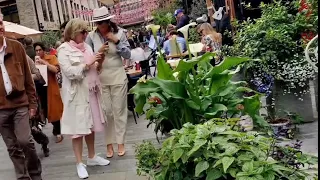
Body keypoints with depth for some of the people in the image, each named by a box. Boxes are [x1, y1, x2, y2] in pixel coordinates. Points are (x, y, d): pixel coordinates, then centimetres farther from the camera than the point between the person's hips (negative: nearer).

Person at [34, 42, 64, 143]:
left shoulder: (51, 58, 0)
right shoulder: (35, 60, 10)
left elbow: (56, 70, -15)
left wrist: (44, 62, -18)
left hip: (51, 88, -4)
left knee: (54, 110, -1)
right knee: (45, 111, 7)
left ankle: (58, 133, 11)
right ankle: (56, 129, 26)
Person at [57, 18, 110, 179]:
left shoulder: (86, 46, 11)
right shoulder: (64, 49, -7)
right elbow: (70, 72, -19)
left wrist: (98, 62, 0)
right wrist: (88, 64, -18)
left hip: (91, 92, 6)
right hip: (77, 94, -6)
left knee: (91, 125, 14)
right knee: (78, 129, 0)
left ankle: (92, 157, 28)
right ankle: (79, 163, 12)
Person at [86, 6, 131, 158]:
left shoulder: (119, 33, -3)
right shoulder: (91, 36, -2)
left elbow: (128, 55, -4)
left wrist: (117, 41, -14)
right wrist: (98, 52, -15)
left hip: (118, 77, 0)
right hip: (100, 79, 1)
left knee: (119, 110, 6)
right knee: (106, 111, 6)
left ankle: (120, 142, 17)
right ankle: (109, 143, 18)